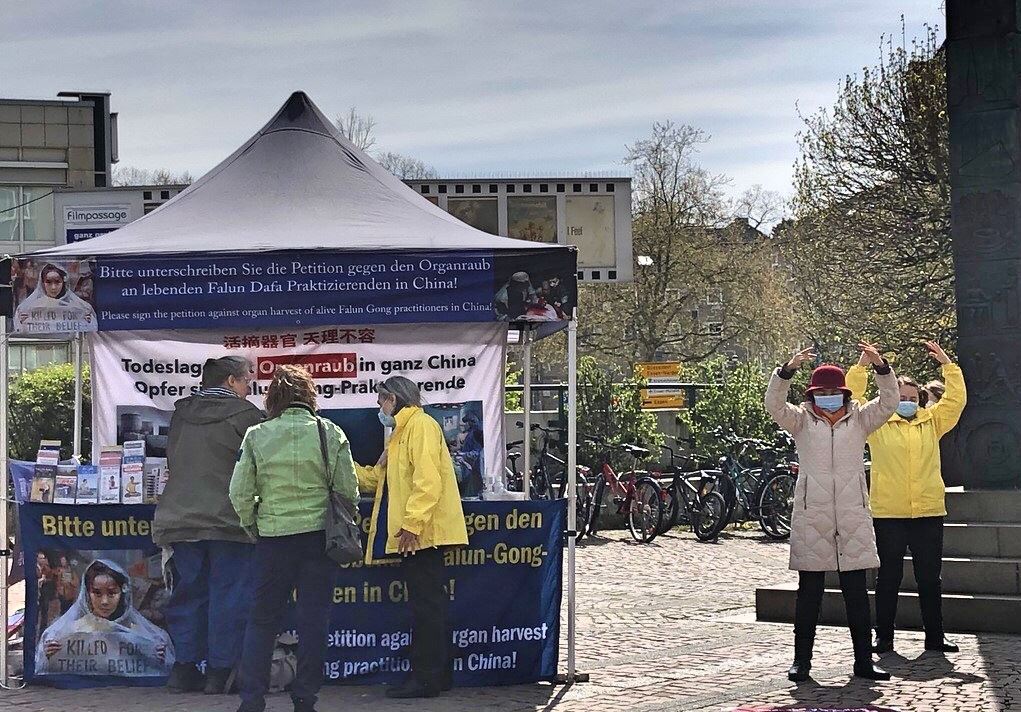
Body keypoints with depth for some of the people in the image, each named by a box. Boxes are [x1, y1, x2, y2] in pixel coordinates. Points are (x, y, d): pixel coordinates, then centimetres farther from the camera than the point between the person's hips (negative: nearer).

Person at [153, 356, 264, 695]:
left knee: (188, 592, 12)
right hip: (227, 520, -5)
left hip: (179, 520, 6)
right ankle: (220, 671, 2)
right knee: (228, 595, 1)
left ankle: (184, 667, 13)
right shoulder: (244, 414, -6)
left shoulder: (181, 413, 12)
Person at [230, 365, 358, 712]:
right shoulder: (330, 433, -3)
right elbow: (348, 491, -2)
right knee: (313, 619, 7)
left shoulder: (256, 436, -2)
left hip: (273, 537, 1)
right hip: (319, 535, 0)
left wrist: (253, 526, 15)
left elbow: (240, 494, -1)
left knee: (262, 620, 10)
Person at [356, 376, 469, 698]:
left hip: (420, 533, -10)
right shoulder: (402, 431, 23)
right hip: (416, 534, 10)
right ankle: (438, 673, 18)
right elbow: (378, 479, 22)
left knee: (426, 605, -7)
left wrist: (412, 523, -26)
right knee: (430, 604, 13)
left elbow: (427, 480, -21)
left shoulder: (420, 425, -10)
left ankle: (426, 678, -5)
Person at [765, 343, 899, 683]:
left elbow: (888, 403, 0)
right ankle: (801, 660, 8)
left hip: (853, 517, 2)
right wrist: (788, 369, -23)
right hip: (811, 517, -1)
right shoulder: (801, 421, 7)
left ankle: (863, 661, 10)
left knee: (857, 592, 4)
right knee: (809, 591, 3)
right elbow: (774, 405, -9)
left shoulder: (859, 420, 12)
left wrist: (881, 368, -15)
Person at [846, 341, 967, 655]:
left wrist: (947, 364, 6)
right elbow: (851, 400, -1)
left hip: (929, 512, 2)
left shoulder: (931, 422, 13)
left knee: (930, 579, 8)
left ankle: (935, 637, 15)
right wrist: (861, 366, -6)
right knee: (888, 578, 5)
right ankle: (884, 637, 11)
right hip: (888, 514, -2)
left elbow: (956, 400, 10)